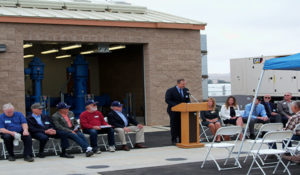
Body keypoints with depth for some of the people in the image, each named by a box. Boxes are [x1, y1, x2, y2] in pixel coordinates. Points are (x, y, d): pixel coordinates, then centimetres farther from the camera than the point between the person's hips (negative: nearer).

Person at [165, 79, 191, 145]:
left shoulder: (186, 90, 8)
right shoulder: (170, 91, -9)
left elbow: (188, 100, 15)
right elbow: (167, 100, -15)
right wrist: (176, 105, -26)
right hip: (174, 111, -4)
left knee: (182, 125, 3)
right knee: (174, 126, 1)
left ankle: (181, 139, 10)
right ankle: (174, 140, 9)